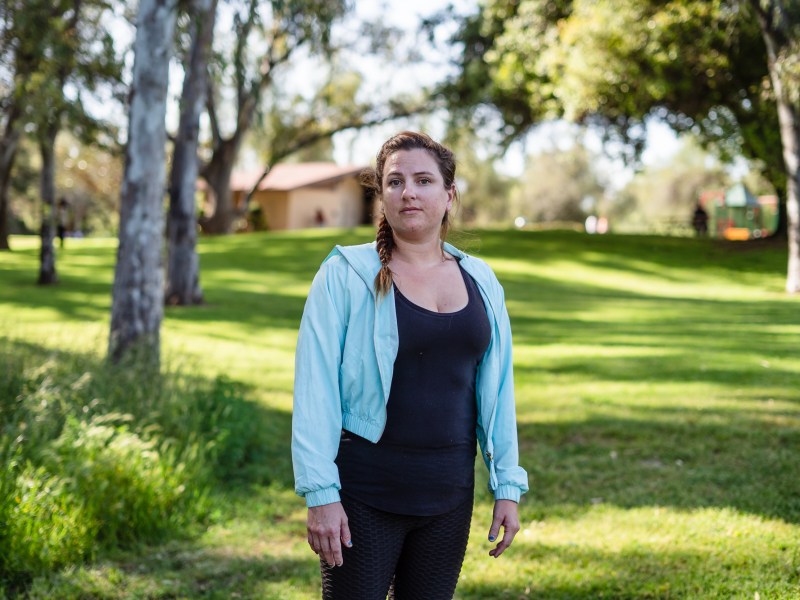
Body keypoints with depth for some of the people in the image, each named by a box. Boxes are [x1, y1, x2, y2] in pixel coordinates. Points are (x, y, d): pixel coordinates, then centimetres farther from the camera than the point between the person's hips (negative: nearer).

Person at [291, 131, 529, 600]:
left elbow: (496, 390, 10)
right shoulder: (346, 275, -7)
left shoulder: (480, 281, 6)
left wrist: (507, 485, 7)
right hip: (365, 493, -4)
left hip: (449, 491, 4)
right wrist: (320, 494, -14)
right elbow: (316, 390, -9)